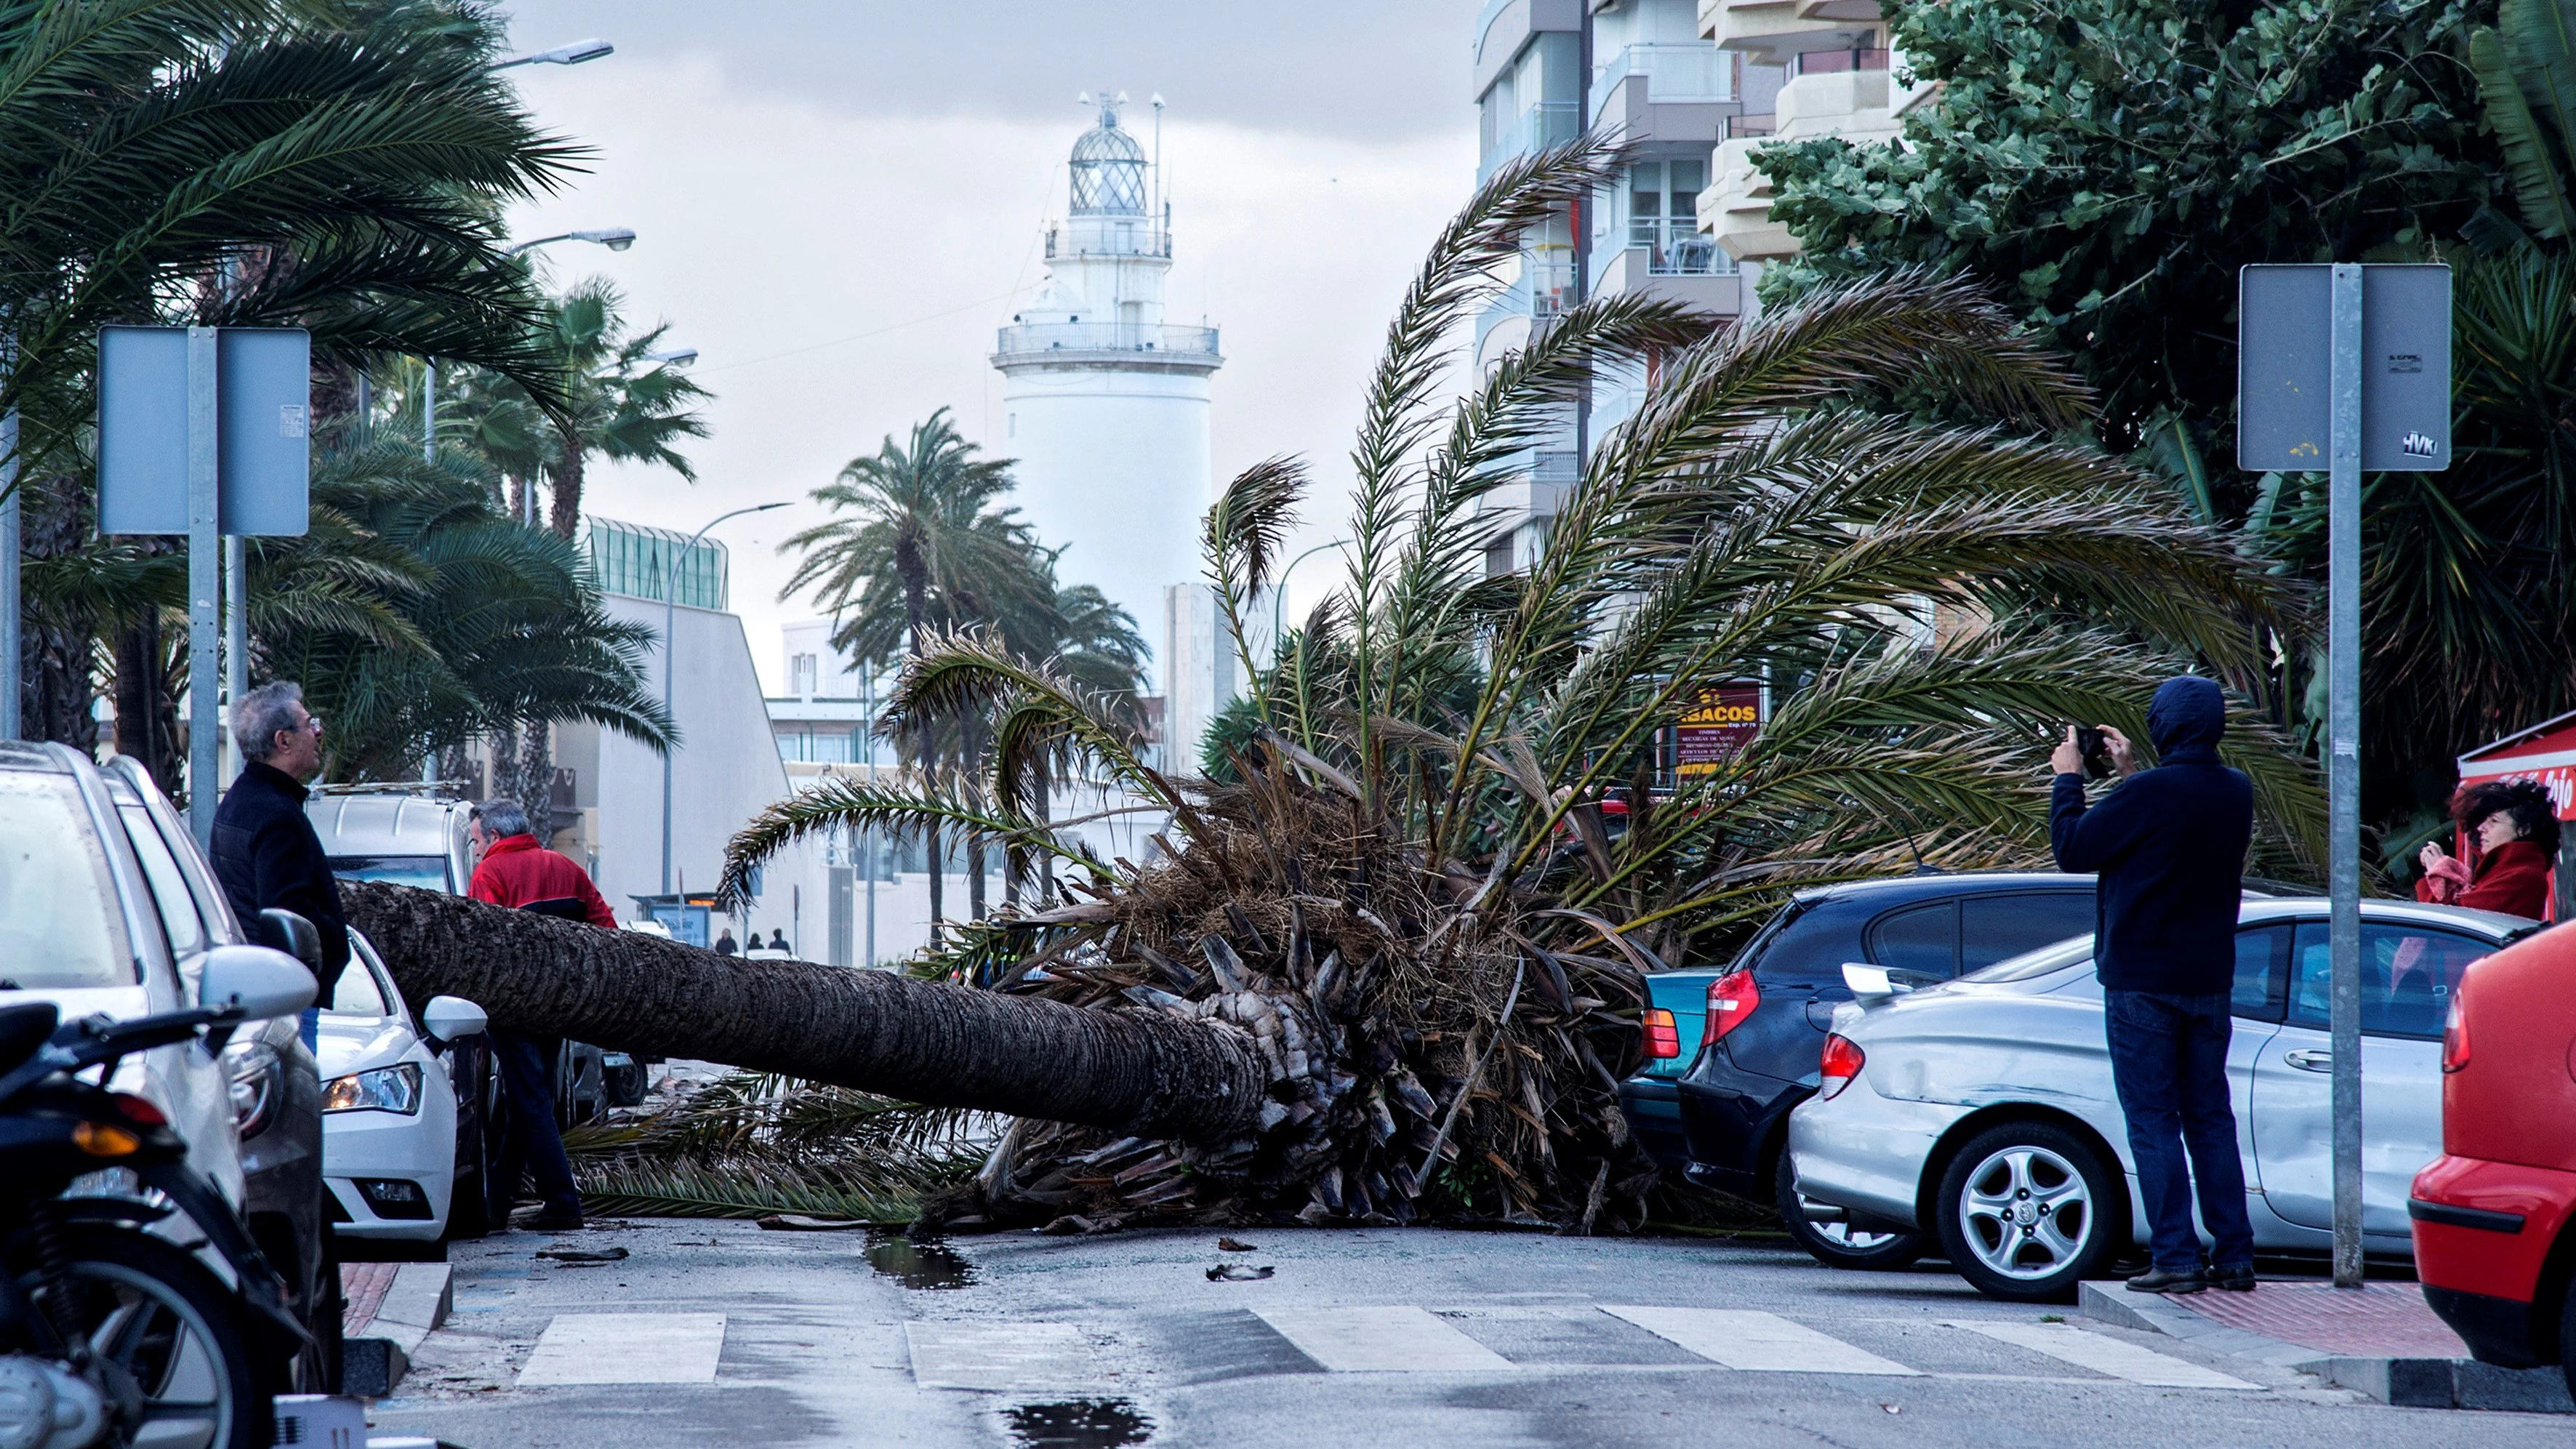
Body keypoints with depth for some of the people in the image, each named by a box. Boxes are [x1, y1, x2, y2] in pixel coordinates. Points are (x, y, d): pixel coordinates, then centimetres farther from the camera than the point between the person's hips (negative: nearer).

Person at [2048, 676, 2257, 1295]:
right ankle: (2234, 1256, 10)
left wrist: (2068, 778, 3)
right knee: (2209, 1117, 12)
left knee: (2153, 1121, -2)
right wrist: (2131, 773, 23)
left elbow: (2073, 849, -10)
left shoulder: (2149, 793, -19)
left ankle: (2177, 1257, -6)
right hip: (2209, 981, 6)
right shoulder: (2236, 793, 5)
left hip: (2142, 982, -6)